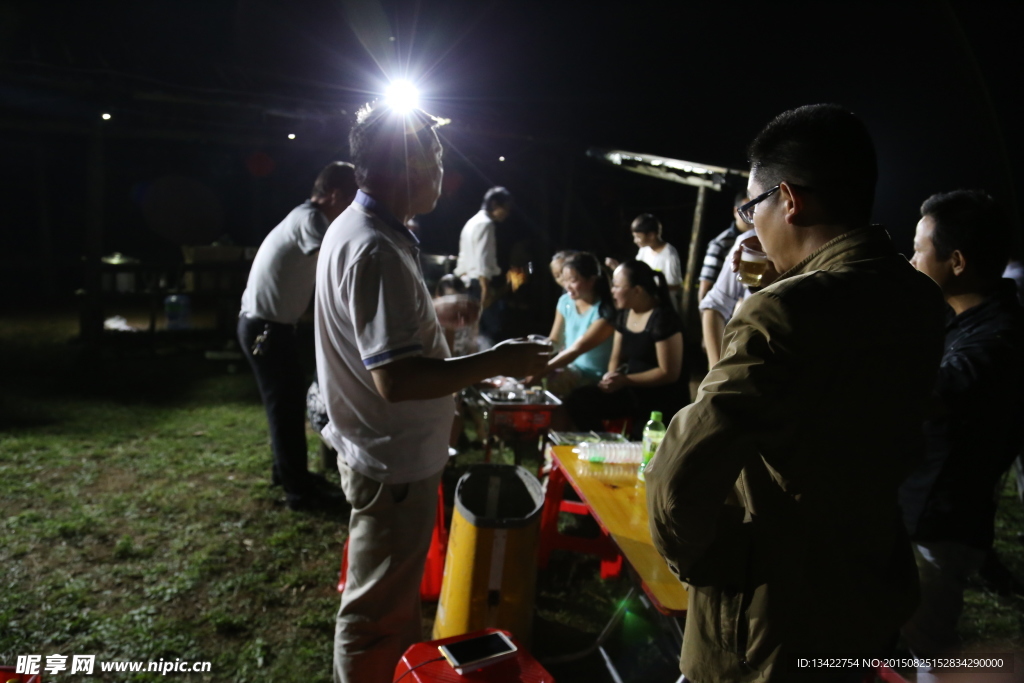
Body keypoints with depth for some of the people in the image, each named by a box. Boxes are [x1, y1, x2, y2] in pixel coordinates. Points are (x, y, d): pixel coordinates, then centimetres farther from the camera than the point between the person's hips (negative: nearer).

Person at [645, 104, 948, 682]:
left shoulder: (785, 313, -29)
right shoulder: (920, 299, -3)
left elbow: (679, 479, -34)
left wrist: (693, 560, -13)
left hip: (772, 620, -7)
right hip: (872, 596, 8)